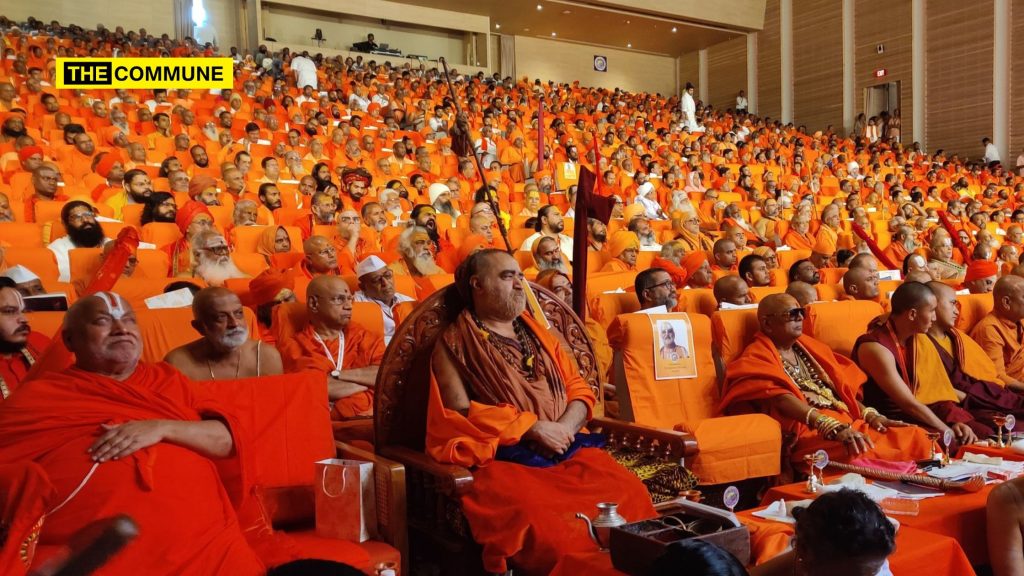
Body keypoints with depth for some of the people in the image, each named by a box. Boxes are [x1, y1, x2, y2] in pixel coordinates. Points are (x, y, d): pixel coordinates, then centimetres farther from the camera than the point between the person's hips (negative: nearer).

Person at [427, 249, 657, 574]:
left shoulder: (538, 334, 21)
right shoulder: (454, 343, 4)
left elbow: (579, 388, 17)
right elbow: (460, 413, -7)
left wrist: (565, 426, -6)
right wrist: (534, 428, -12)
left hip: (565, 451, 5)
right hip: (502, 459, -5)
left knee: (629, 493, -22)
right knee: (539, 519, -35)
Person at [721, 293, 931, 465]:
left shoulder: (808, 348, 24)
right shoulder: (756, 358, 0)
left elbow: (841, 387, 19)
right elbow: (783, 400, -16)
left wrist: (870, 415, 0)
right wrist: (833, 427, -28)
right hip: (808, 431, -7)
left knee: (916, 437, -14)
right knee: (866, 452, -34)